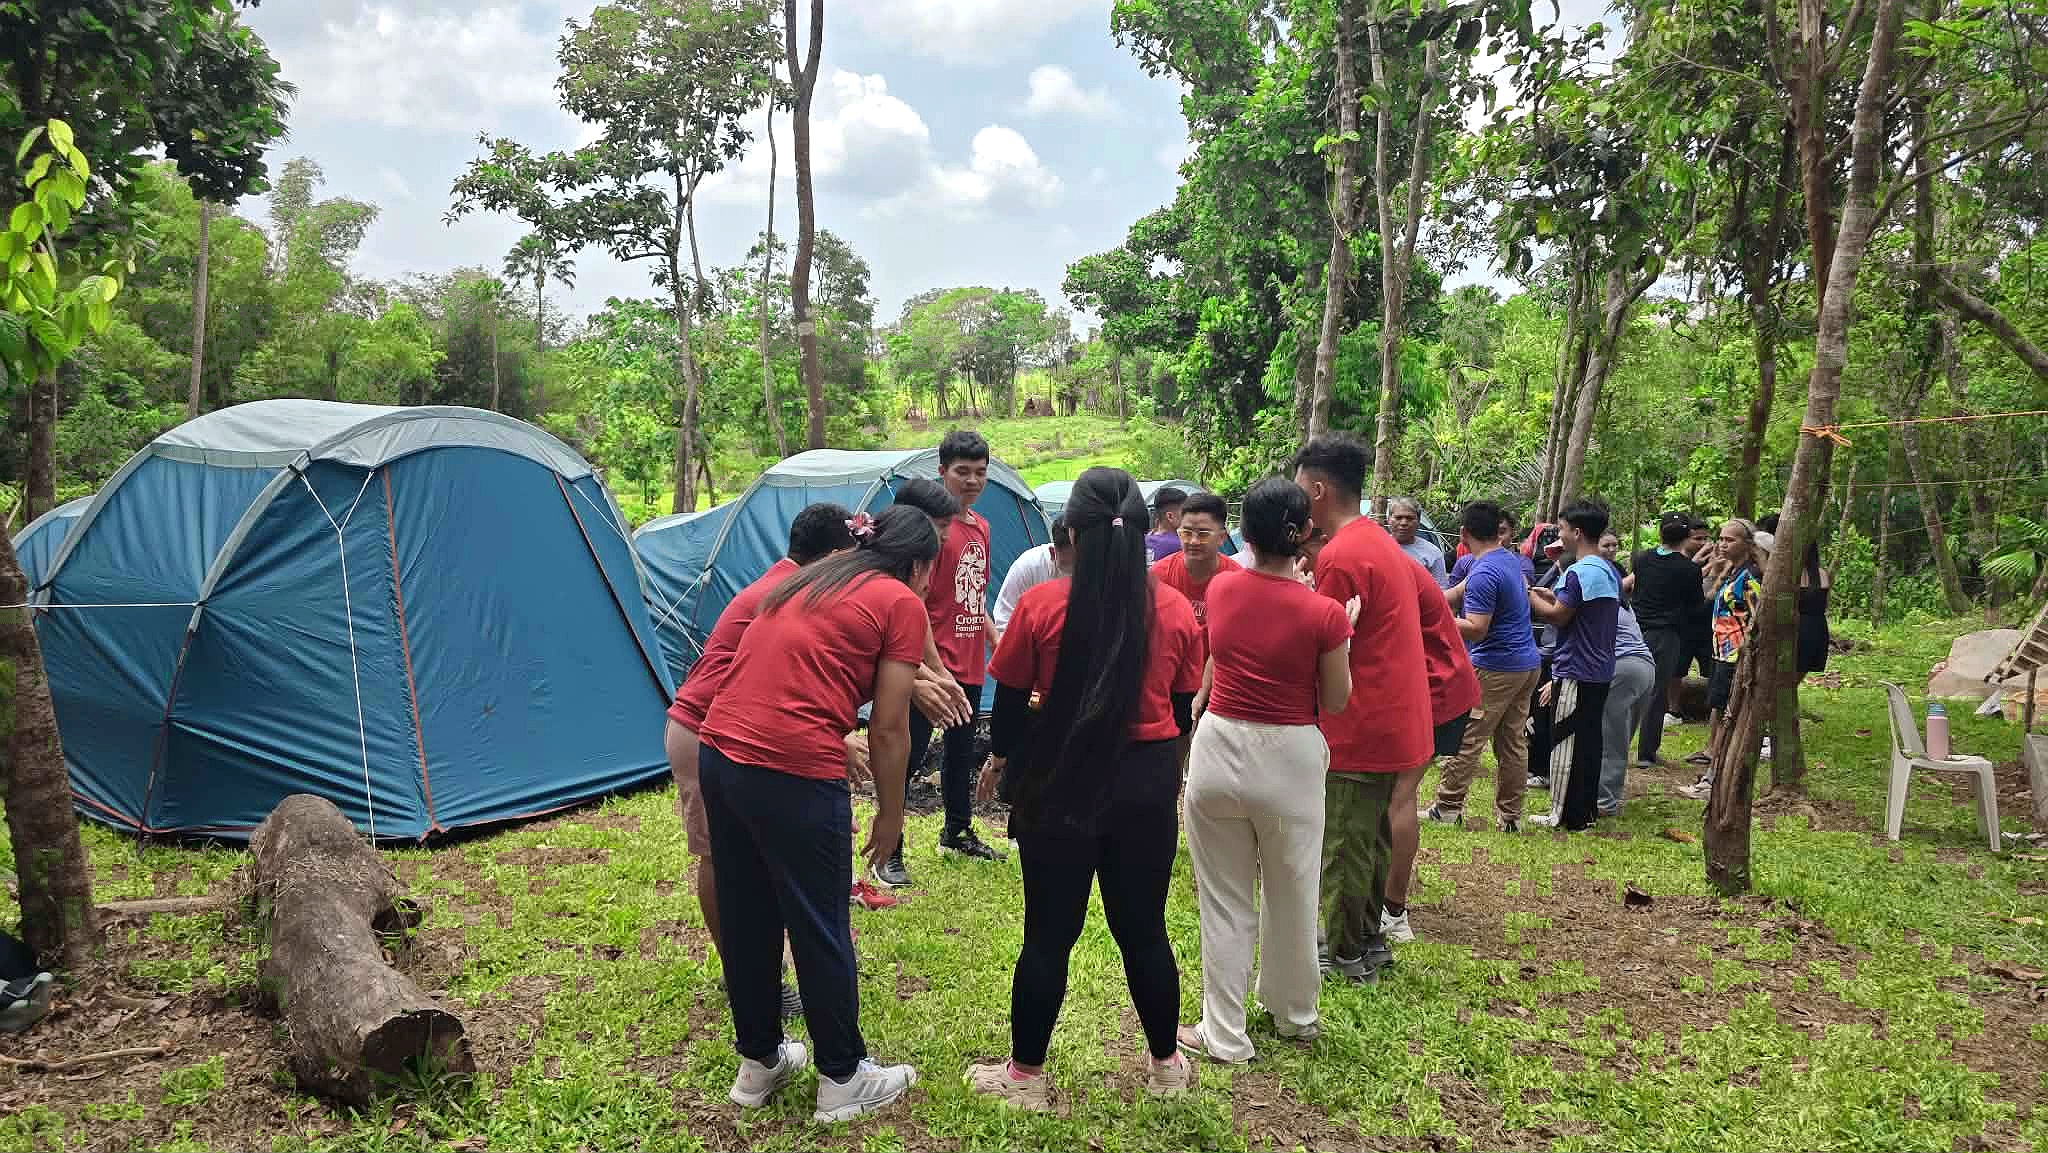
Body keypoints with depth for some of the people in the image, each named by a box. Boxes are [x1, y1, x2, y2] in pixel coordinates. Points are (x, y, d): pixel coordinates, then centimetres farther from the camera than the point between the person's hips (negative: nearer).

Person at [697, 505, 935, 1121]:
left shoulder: (807, 579, 20)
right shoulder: (903, 604, 0)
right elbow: (888, 730, -2)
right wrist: (890, 815, 11)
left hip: (719, 754, 7)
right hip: (794, 772, -7)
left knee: (745, 917, 20)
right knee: (820, 929, 9)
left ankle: (759, 1061, 37)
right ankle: (843, 1078, 26)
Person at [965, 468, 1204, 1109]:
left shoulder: (1041, 606, -12)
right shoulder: (1176, 611, -5)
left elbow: (1010, 702, -3)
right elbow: (1182, 709, 6)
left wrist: (1001, 759, 17)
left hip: (1059, 784, -2)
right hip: (1147, 784, 2)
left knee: (1048, 935, 10)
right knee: (1143, 930, 16)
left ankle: (1026, 1076, 24)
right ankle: (1166, 1066, 31)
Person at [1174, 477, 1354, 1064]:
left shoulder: (1220, 589, -4)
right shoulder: (1324, 614, -13)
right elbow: (1335, 702, -1)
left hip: (1220, 750, 2)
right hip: (1289, 759, -1)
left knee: (1225, 900, 12)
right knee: (1292, 896, 19)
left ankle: (1224, 1035, 19)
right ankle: (1295, 1015, 39)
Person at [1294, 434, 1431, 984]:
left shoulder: (1341, 556, -20)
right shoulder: (1380, 542, 11)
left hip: (1359, 728, -10)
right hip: (1394, 721, 10)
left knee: (1344, 847, 4)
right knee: (1371, 839, 20)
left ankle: (1345, 955, 16)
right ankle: (1367, 939, 31)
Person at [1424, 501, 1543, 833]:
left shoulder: (1483, 573, -17)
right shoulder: (1511, 559, 11)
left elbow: (1476, 629, -21)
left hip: (1494, 668, -9)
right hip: (1529, 665, 9)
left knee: (1466, 738, -2)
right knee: (1513, 742, 10)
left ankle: (1447, 807, 3)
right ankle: (1510, 816, 14)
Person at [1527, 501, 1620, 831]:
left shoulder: (1579, 572, -19)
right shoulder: (1609, 571, 11)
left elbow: (1557, 617, -16)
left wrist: (1529, 594, -4)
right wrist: (1553, 597, 14)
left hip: (1575, 672, -9)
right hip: (1600, 670, 9)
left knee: (1566, 742, -2)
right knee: (1590, 739, 15)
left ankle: (1566, 814, 2)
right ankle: (1587, 808, 23)